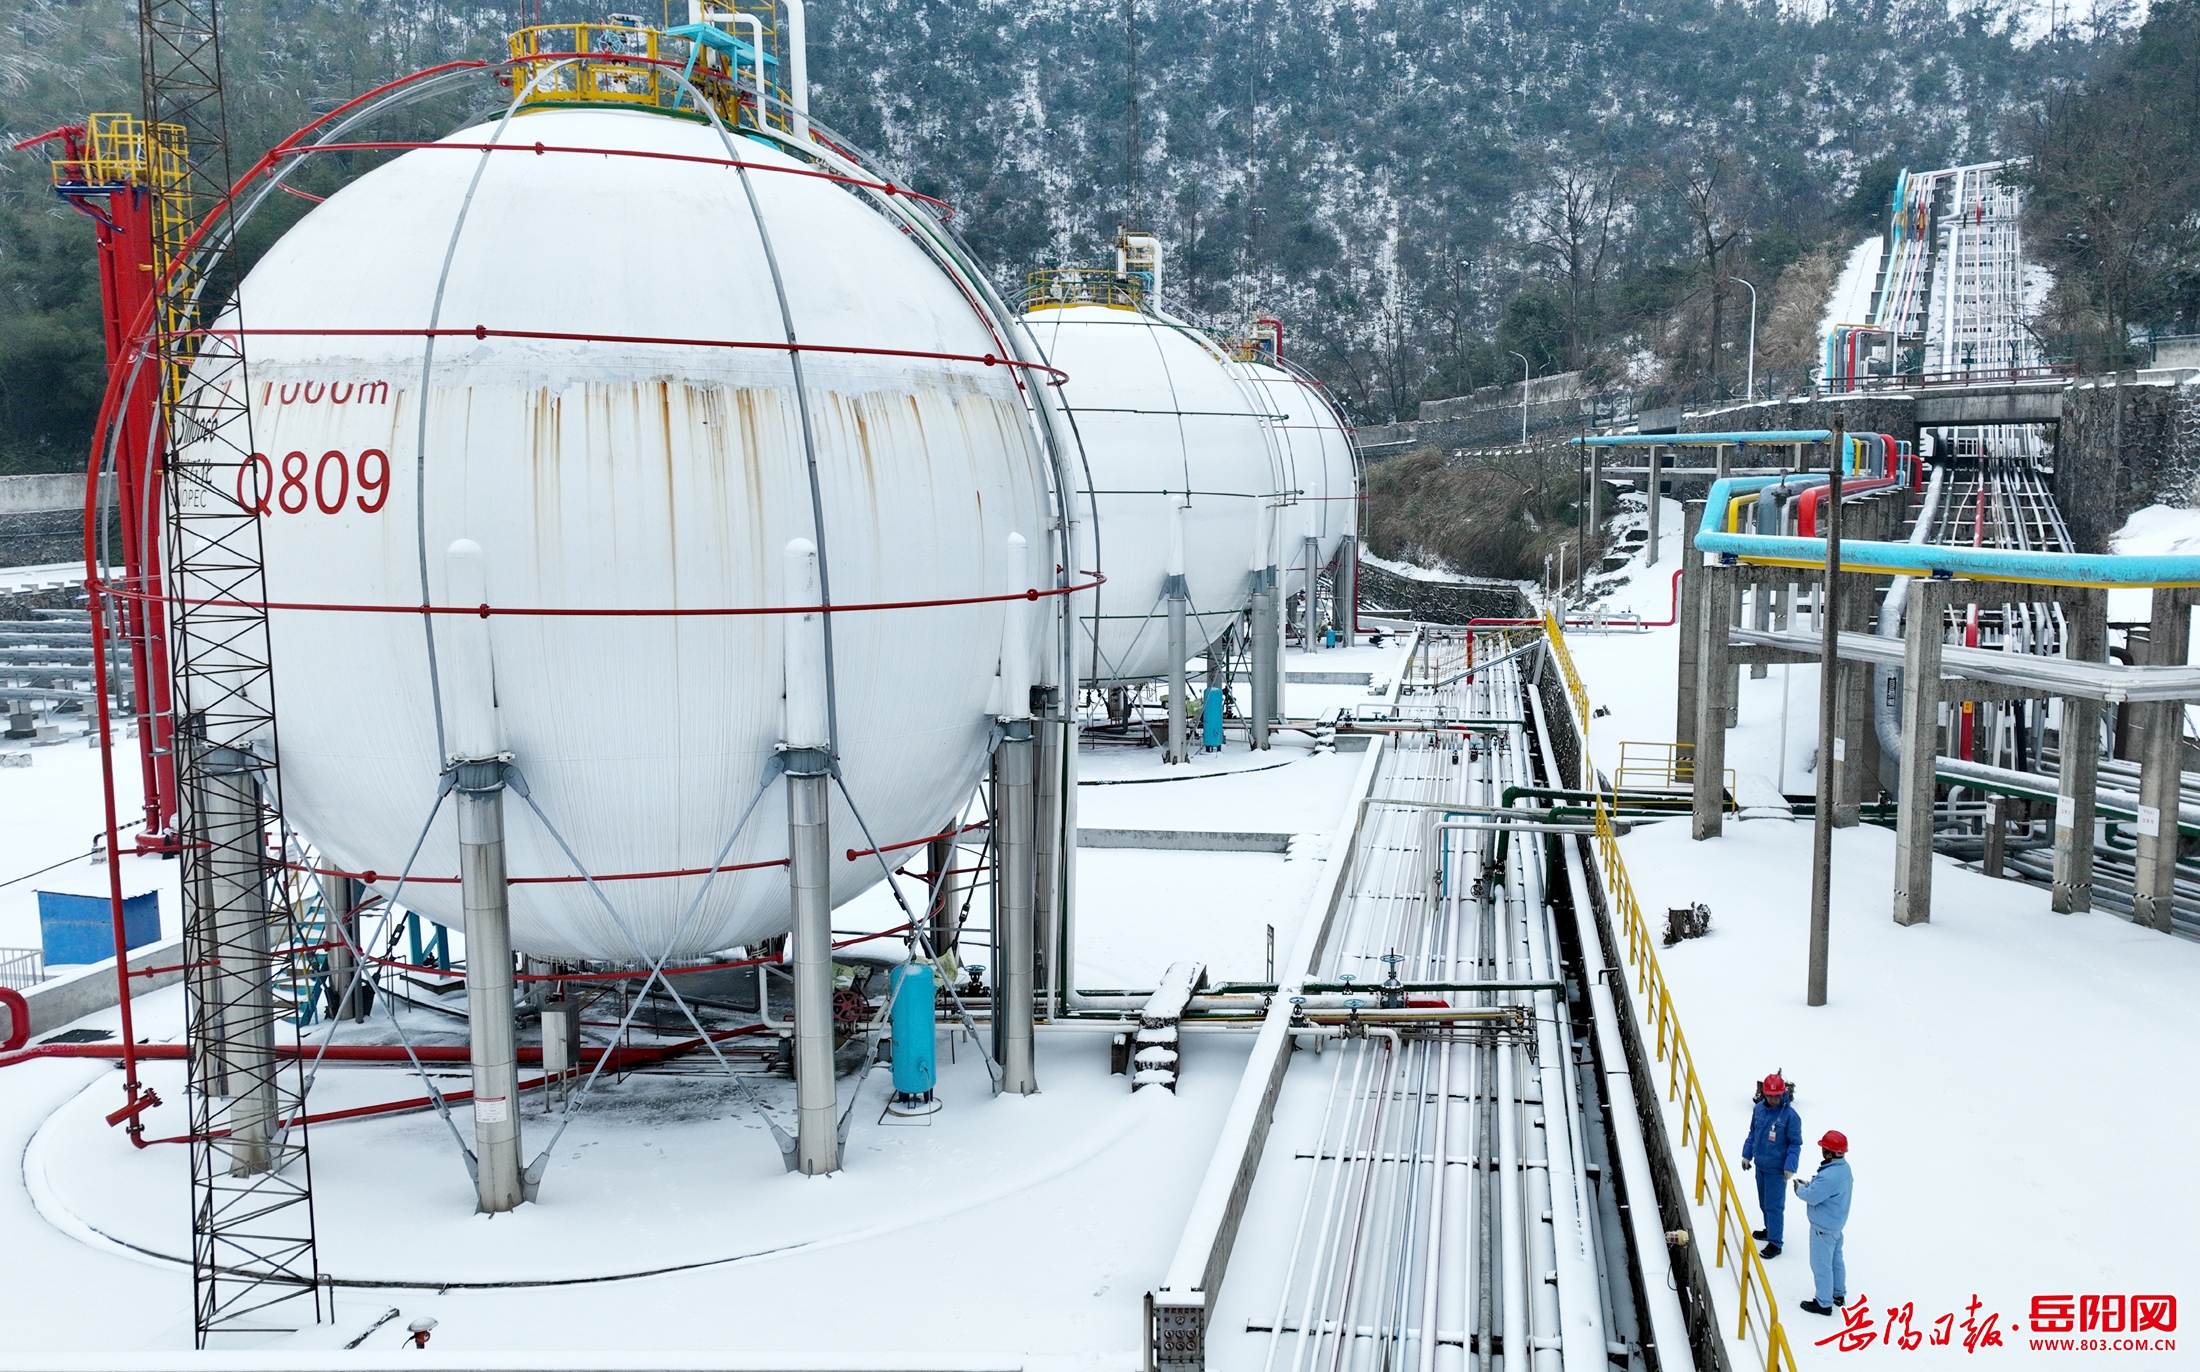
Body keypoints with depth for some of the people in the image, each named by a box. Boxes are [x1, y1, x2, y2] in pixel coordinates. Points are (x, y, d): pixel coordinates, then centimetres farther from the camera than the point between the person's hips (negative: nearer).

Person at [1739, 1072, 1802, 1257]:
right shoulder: (1758, 1109, 0)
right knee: (1763, 1202, 20)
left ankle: (1775, 1242, 6)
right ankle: (1770, 1230, 39)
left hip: (1777, 1169, -6)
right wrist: (1747, 1155, 13)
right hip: (1760, 1165, 6)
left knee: (1774, 1205, -2)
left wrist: (1790, 1167, -17)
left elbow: (1795, 1143, -11)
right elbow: (1752, 1134, 13)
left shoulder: (1790, 1115, -17)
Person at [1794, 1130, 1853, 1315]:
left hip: (1823, 1227, -10)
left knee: (1821, 1264, 4)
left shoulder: (1829, 1176, -34)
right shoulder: (1843, 1167, -3)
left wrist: (1800, 1188, -10)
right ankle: (1839, 1294, 40)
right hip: (1837, 1223, 10)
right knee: (1836, 1259, 24)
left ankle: (1824, 1303, 15)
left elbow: (1812, 1197, -29)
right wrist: (1809, 1184, 0)